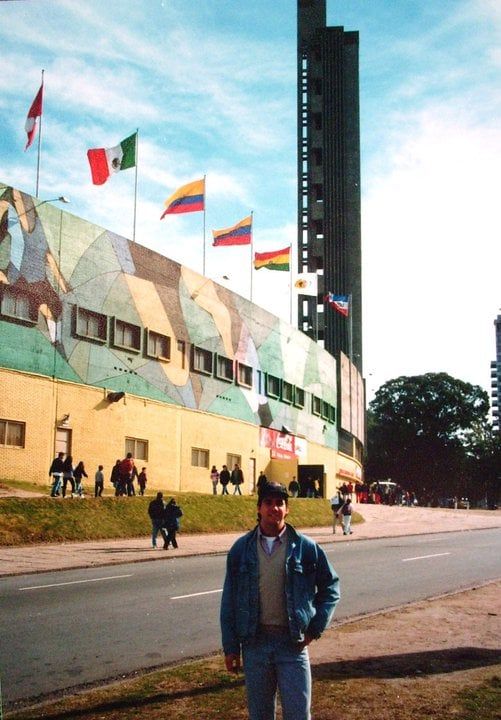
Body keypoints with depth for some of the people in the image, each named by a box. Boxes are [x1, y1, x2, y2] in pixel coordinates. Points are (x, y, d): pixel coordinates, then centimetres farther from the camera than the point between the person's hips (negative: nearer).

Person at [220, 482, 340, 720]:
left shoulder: (305, 547, -4)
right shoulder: (242, 548, 0)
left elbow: (330, 586, 7)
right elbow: (229, 601, 3)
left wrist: (315, 628, 0)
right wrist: (231, 647, 2)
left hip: (293, 643, -1)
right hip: (255, 643, 1)